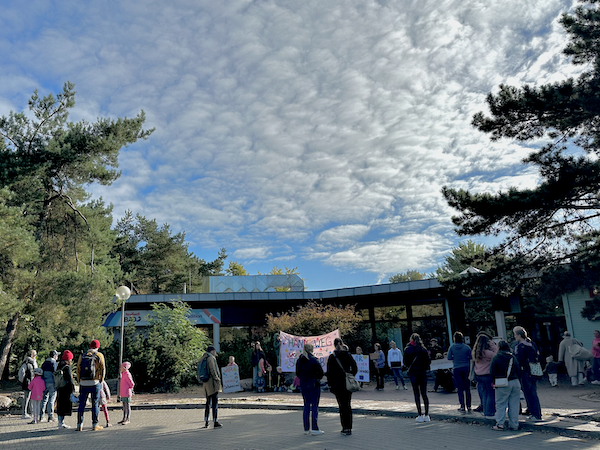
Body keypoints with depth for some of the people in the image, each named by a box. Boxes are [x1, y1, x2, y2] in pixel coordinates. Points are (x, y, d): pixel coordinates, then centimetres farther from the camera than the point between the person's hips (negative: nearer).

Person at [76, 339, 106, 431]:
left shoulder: (82, 356, 6)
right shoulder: (99, 356, -2)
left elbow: (78, 370, 5)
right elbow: (103, 369, -3)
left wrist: (79, 382, 12)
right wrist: (101, 382, 7)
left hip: (83, 384, 3)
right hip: (95, 383, -3)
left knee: (81, 404, 11)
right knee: (95, 404, 4)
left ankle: (79, 425, 12)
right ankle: (95, 425, 7)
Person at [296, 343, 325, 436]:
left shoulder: (299, 361, 4)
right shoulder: (313, 360, -12)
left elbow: (297, 373, 9)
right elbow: (321, 372, -11)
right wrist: (317, 378, 6)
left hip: (303, 385, 5)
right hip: (314, 384, -5)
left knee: (306, 405, 12)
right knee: (314, 405, 0)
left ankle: (306, 429, 15)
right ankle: (315, 429, 1)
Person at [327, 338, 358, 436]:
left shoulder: (331, 357, -4)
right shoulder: (348, 355, 1)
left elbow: (329, 372, -3)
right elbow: (355, 368, 1)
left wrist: (330, 384, 1)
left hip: (337, 384, -2)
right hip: (348, 383, 2)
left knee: (342, 406, 2)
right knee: (348, 405, 9)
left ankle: (345, 428, 1)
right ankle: (349, 428, 10)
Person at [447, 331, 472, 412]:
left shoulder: (452, 347, -3)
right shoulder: (467, 347, -3)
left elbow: (449, 358, -1)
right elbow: (471, 358, -3)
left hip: (457, 369, -1)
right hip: (466, 368, 1)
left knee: (460, 388, 5)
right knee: (467, 388, 8)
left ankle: (462, 407, 6)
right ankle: (469, 407, 9)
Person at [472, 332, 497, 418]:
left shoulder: (476, 352, 6)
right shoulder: (486, 352, -19)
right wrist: (493, 345, -9)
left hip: (479, 375, 8)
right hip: (487, 375, -8)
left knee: (485, 394, 15)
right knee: (491, 394, 2)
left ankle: (485, 412, 21)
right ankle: (490, 413, 5)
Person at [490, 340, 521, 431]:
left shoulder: (496, 358, -6)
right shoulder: (513, 357, 8)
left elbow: (492, 372, -6)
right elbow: (518, 371, 13)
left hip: (503, 384, -4)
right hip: (515, 382, 5)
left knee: (501, 404, 3)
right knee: (514, 405, 10)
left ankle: (500, 424, -1)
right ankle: (514, 425, 14)